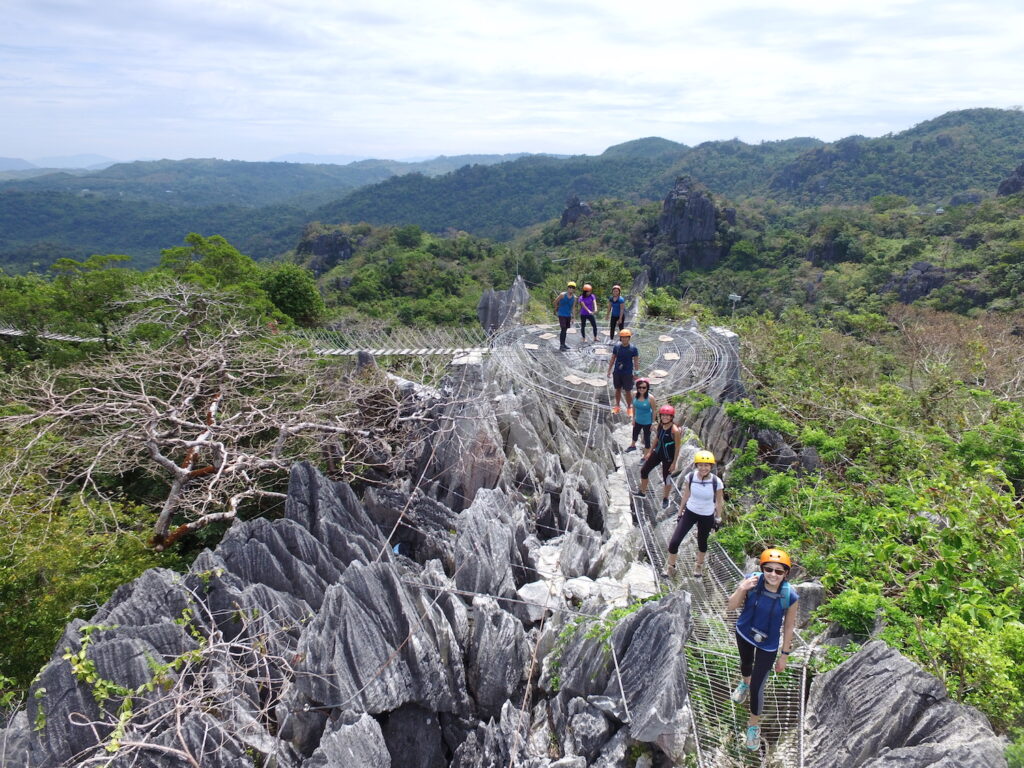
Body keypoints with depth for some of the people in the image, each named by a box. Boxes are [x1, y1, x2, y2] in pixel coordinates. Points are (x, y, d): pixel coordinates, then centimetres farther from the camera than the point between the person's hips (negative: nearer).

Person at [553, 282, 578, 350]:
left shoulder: (574, 297, 0)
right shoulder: (562, 295, -13)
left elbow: (573, 308, 5)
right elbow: (555, 302, -1)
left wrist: (572, 317, 2)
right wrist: (556, 309, 13)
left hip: (568, 315, 5)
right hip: (562, 315, -5)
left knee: (565, 330, 12)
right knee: (563, 329, -12)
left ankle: (563, 344, 23)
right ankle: (561, 345, -9)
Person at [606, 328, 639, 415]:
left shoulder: (633, 349, -11)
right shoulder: (616, 347, -4)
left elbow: (636, 361, -7)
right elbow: (612, 359, 5)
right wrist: (609, 370, 6)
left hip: (628, 373, -3)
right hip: (617, 372, 3)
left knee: (628, 391, 7)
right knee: (618, 389, 16)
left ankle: (629, 408, 23)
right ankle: (617, 406, 32)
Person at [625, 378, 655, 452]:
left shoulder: (650, 398, -27)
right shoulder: (635, 395, -14)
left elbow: (654, 411, -16)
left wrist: (653, 423, -10)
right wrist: (633, 418, 9)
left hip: (647, 422, -5)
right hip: (638, 420, 5)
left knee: (646, 438, 11)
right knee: (635, 434, 30)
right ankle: (633, 445, 62)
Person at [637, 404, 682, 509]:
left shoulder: (675, 430, -26)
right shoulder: (660, 424, -7)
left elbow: (677, 448, -18)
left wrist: (674, 463, -14)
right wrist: (650, 451, 15)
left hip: (668, 457, -6)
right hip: (657, 453, 7)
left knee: (667, 479, 9)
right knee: (643, 470, 13)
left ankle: (665, 499, 35)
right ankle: (642, 492, 35)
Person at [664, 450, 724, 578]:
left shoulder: (716, 482, -21)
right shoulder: (690, 477, -17)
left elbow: (719, 502, -5)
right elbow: (685, 496, -2)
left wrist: (718, 519, 3)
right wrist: (680, 513, 5)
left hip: (707, 517, -1)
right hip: (690, 512, 1)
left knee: (702, 542, 21)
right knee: (674, 542, -5)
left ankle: (699, 566, 50)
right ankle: (671, 567, 20)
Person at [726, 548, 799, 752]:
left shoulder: (790, 596, -28)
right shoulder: (752, 581, -27)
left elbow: (788, 626, -13)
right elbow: (731, 607, -19)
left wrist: (784, 655, -4)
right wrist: (741, 589, -38)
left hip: (768, 645, -2)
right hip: (744, 633, 2)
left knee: (757, 687, 3)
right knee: (745, 662, 32)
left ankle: (754, 725, 32)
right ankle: (745, 683, 69)